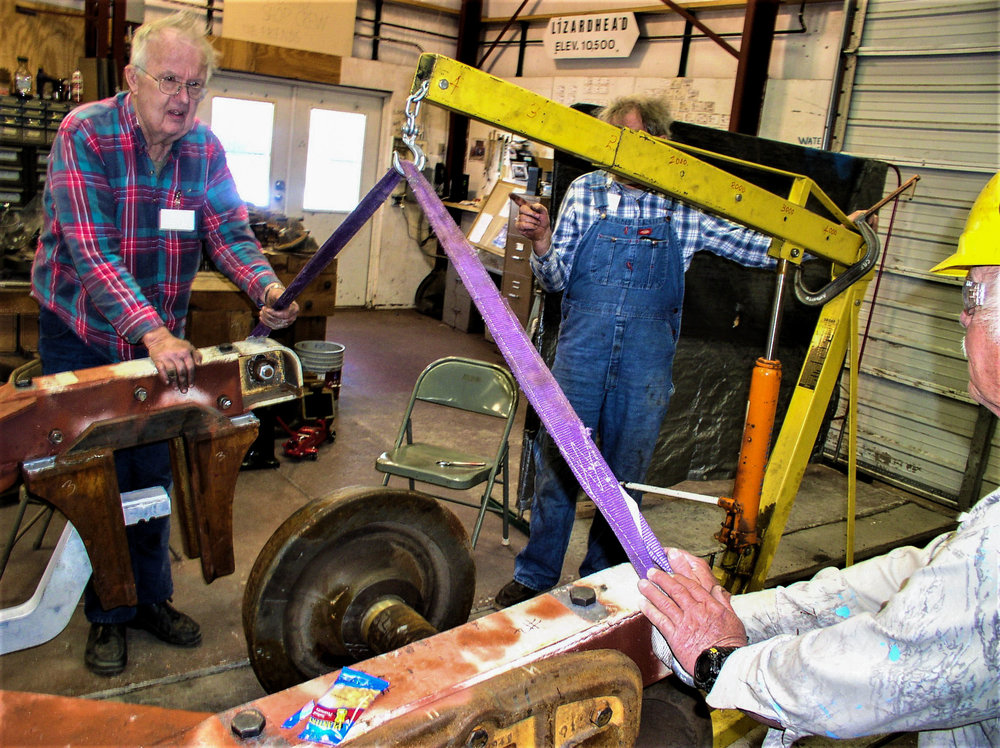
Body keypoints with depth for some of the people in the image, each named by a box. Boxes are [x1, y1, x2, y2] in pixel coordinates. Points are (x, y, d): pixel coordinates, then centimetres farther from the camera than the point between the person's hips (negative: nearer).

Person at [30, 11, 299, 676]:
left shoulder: (206, 149, -4)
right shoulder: (85, 134, -19)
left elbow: (230, 231, -9)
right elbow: (91, 251, -29)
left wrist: (266, 286, -31)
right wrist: (152, 333, -42)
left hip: (162, 336, 4)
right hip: (82, 337, -4)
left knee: (154, 471, 14)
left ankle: (152, 598, 31)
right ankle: (109, 615, 23)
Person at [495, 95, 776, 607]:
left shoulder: (685, 208, 3)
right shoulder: (586, 191, 5)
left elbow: (761, 248, 8)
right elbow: (556, 279, 5)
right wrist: (541, 241, -15)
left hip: (646, 359, 1)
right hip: (582, 348, 0)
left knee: (625, 476, 11)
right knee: (557, 464, 4)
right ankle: (535, 576, 22)